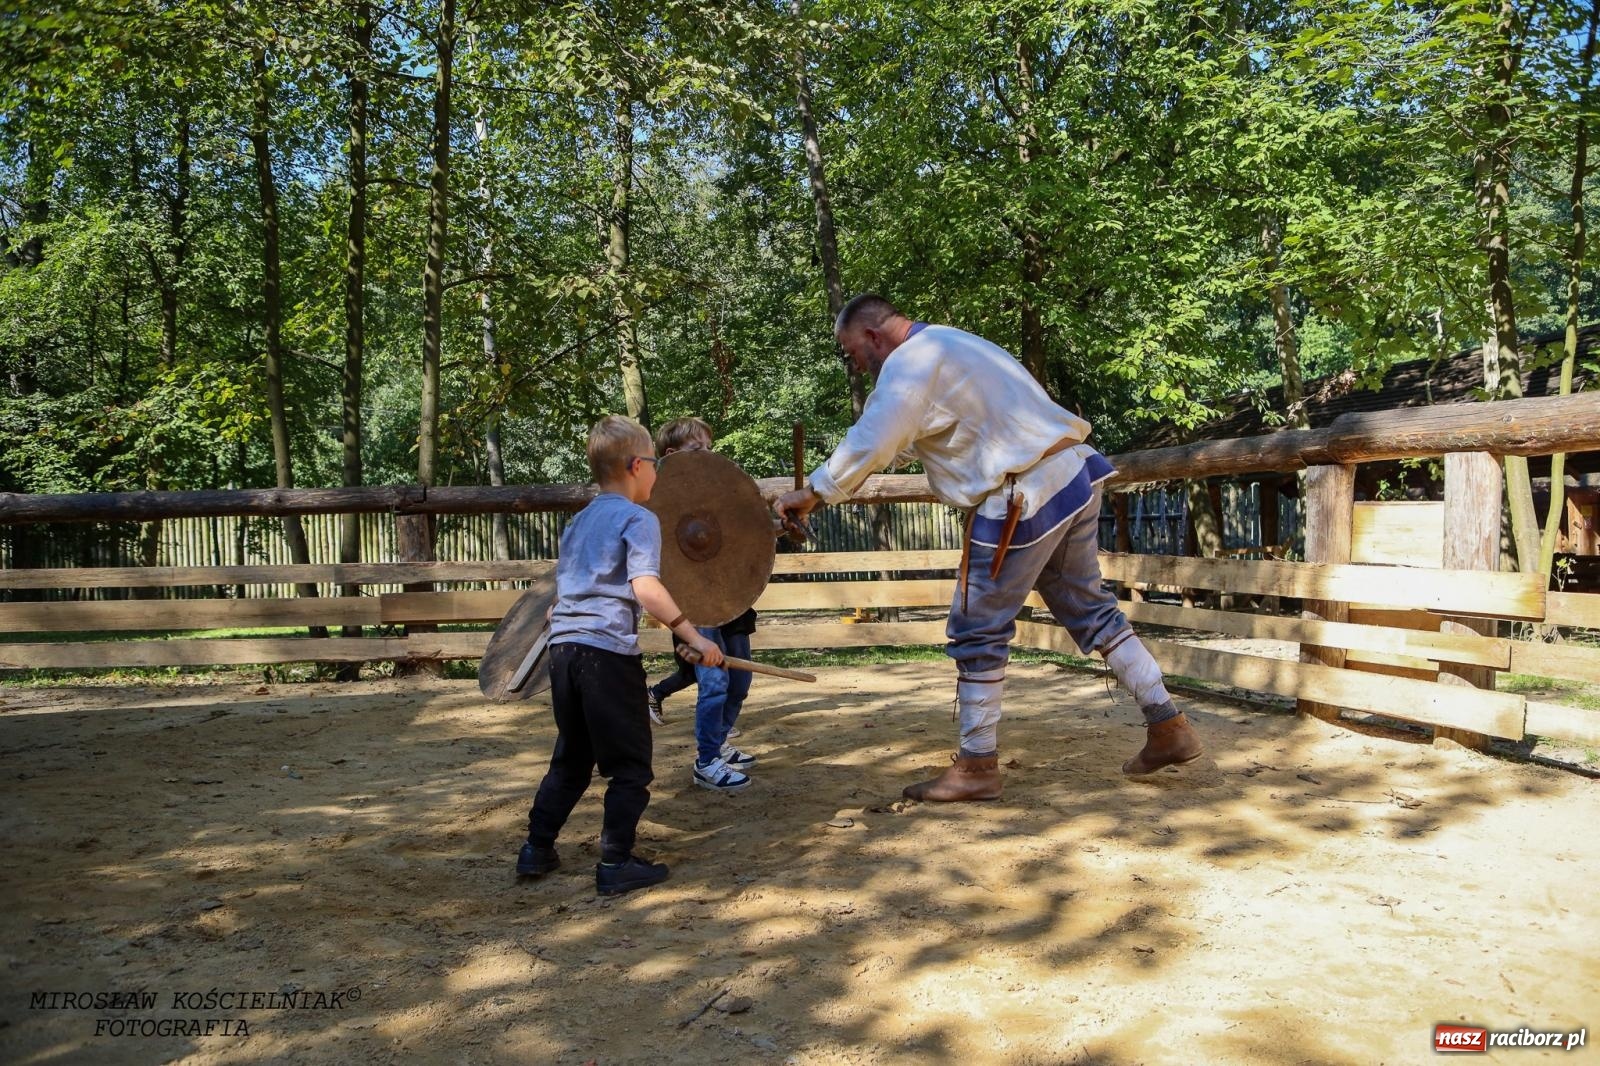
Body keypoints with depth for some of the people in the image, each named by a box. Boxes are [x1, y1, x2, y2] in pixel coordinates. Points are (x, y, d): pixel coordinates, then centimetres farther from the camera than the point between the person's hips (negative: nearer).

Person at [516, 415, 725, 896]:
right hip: (609, 652, -8)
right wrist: (694, 636, -21)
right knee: (631, 766, 4)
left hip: (563, 646, 8)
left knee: (571, 760, 21)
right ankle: (615, 864, 5)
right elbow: (646, 587, -19)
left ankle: (537, 849, 26)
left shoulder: (579, 521, 19)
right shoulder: (638, 519, -6)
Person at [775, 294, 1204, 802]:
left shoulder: (909, 361, -9)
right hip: (1075, 478, 10)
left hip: (1025, 499, -10)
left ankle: (976, 768, 9)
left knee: (978, 633, 0)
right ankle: (1169, 727, 22)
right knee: (1089, 608, 18)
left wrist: (811, 493, -6)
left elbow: (871, 442, -16)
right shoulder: (950, 343, 21)